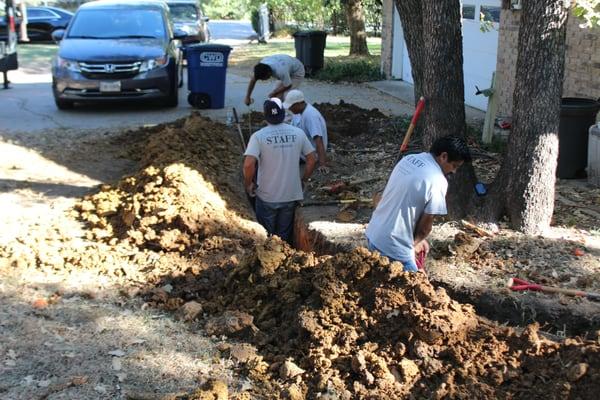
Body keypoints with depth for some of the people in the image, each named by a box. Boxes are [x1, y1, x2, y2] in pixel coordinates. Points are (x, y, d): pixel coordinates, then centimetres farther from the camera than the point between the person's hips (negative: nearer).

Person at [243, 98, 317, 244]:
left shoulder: (258, 136, -14)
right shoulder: (298, 133, -4)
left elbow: (248, 164, -24)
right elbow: (312, 159, 0)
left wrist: (248, 184, -7)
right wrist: (303, 180, 14)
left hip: (267, 197, -2)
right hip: (291, 196, 3)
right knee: (284, 237, 18)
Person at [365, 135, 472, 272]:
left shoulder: (409, 159, 7)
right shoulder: (437, 181, -17)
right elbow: (425, 224, -9)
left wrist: (417, 239, 15)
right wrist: (416, 242, 11)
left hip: (373, 235, 9)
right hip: (394, 247, -9)